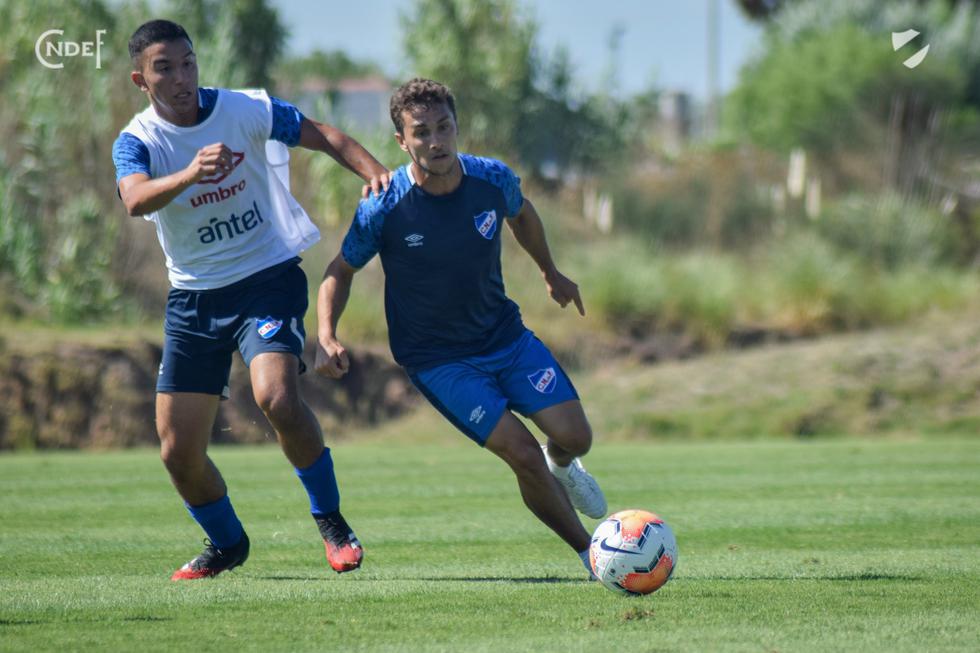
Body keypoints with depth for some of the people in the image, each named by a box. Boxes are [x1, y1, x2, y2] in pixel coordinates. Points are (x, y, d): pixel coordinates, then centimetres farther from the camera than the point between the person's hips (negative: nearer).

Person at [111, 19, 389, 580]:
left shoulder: (247, 111, -6)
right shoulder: (137, 141, -9)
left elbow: (322, 135, 2)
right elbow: (136, 199, -30)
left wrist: (375, 171, -17)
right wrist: (191, 173, -49)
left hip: (268, 278, -2)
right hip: (193, 298, 2)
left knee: (277, 397, -29)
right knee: (179, 452, 1)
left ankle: (331, 520, -9)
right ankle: (227, 544, 29)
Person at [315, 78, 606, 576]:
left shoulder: (494, 180, -11)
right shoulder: (384, 208, -20)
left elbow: (521, 214, 14)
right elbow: (341, 271, -4)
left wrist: (552, 274, 28)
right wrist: (326, 337, -20)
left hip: (504, 334, 4)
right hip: (436, 360, -4)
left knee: (574, 436, -7)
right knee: (523, 454, -17)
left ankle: (560, 465, 33)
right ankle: (590, 552, 4)